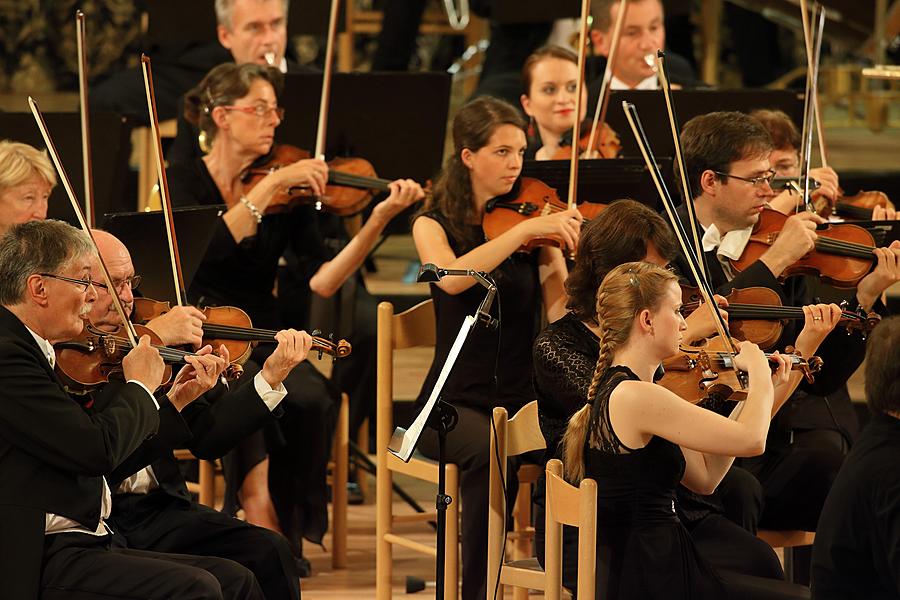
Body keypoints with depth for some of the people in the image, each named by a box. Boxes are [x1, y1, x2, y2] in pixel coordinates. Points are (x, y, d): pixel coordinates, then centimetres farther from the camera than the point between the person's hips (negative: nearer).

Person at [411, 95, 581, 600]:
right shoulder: (436, 224, 3)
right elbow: (451, 278, -21)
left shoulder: (538, 227, 8)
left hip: (525, 398, 2)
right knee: (488, 451, -36)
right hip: (458, 402, -2)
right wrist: (525, 230, -28)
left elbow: (561, 312, -6)